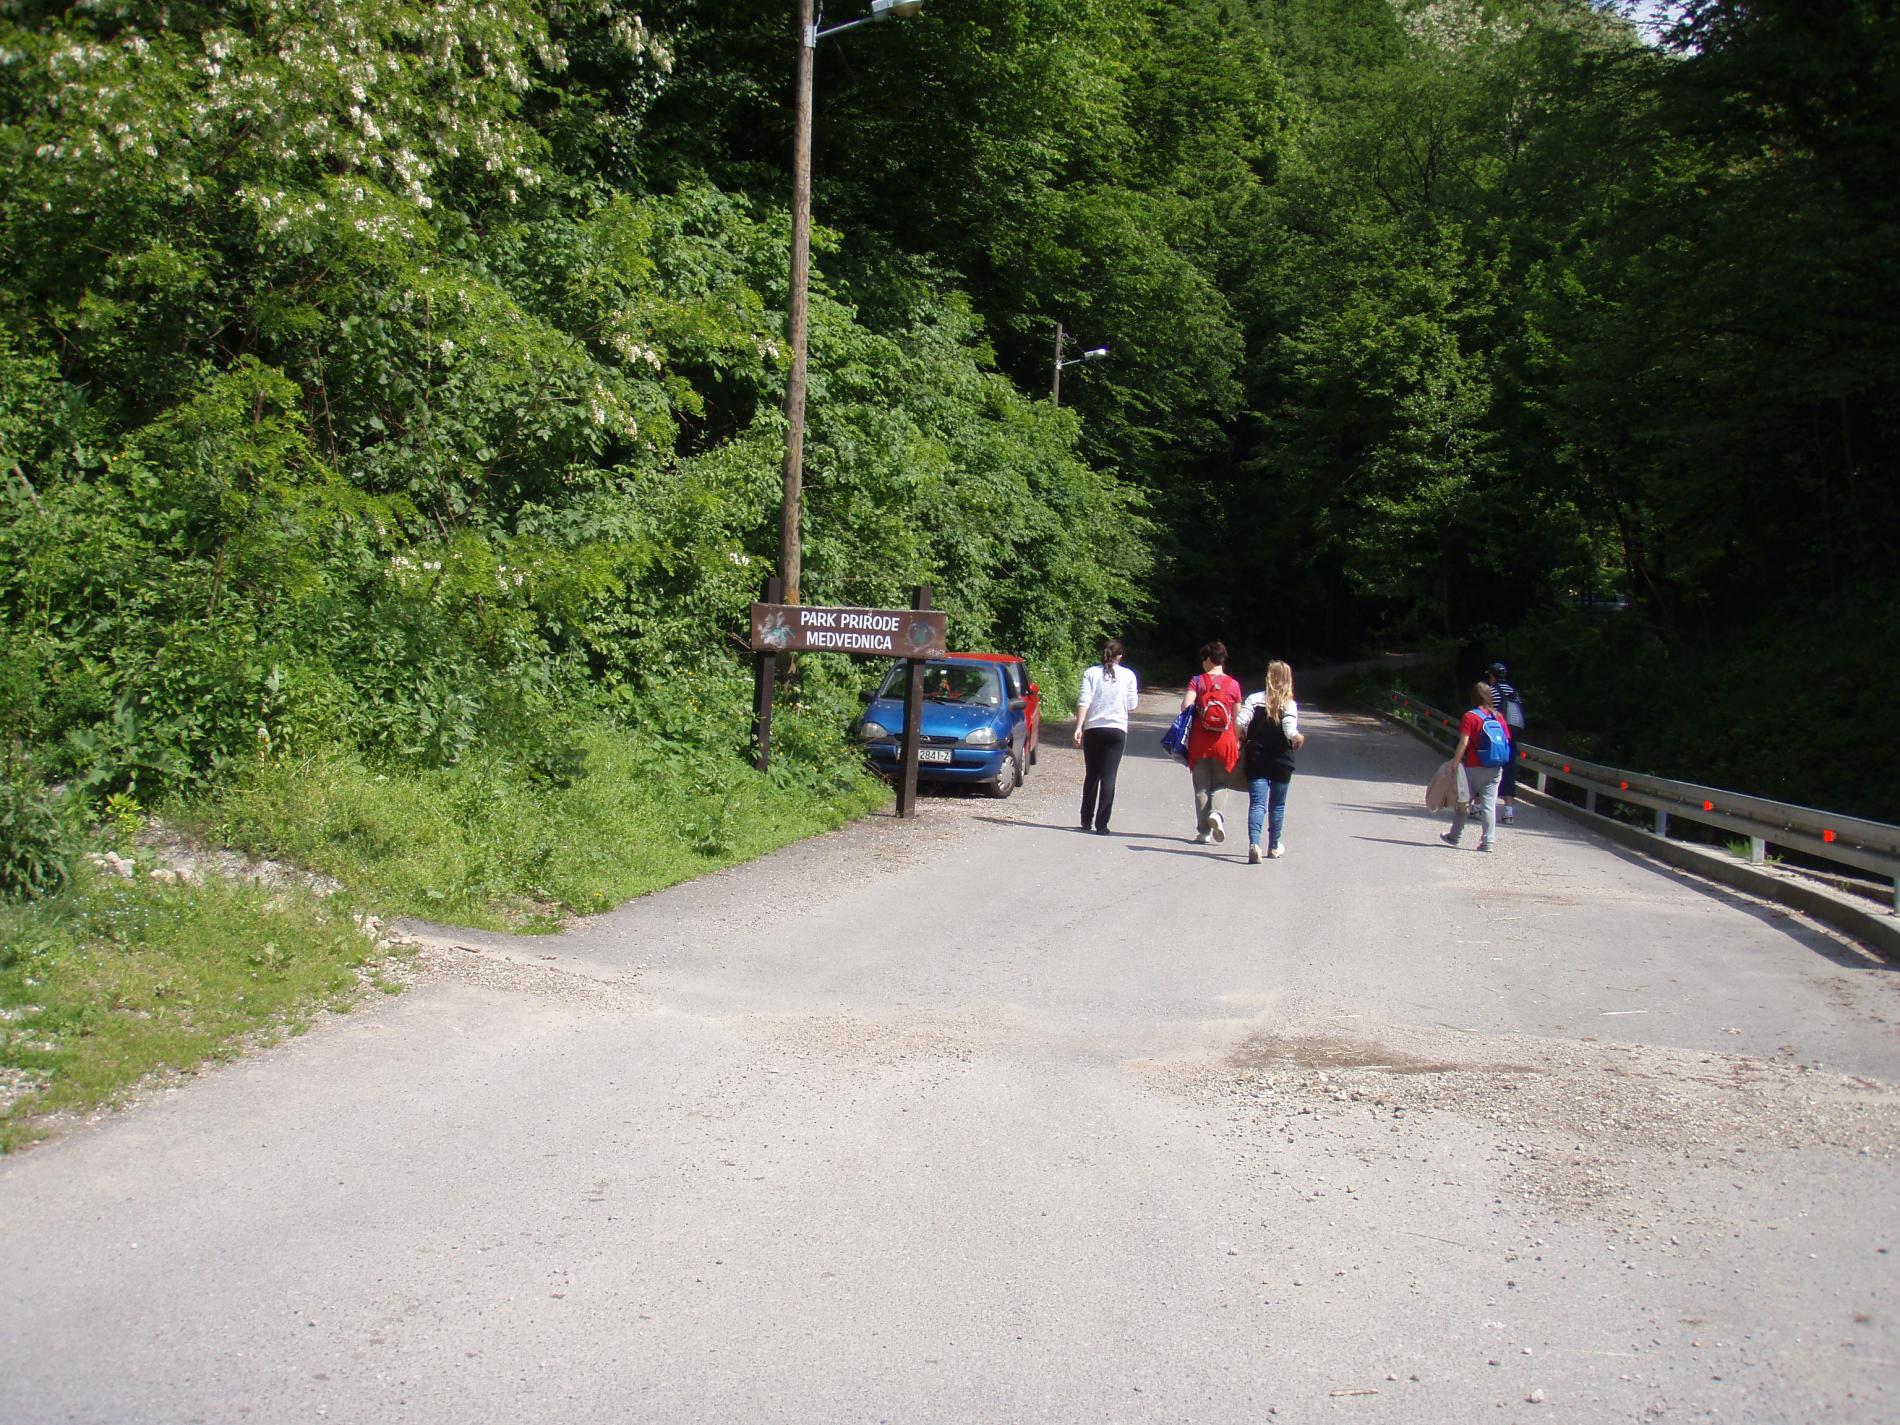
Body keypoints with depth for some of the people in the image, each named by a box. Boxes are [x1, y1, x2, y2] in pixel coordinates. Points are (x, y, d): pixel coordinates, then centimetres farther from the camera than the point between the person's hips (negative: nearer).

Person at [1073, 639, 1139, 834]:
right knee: (1108, 777, -2)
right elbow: (1131, 706, 4)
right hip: (1117, 730, -1)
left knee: (1091, 775, 14)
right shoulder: (1128, 675, 1)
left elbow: (1084, 701, -7)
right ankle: (1101, 824, -9)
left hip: (1092, 730, 1)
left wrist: (1078, 727, -9)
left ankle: (1086, 820, 21)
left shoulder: (1091, 673, 2)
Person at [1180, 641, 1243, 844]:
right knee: (1221, 784, 13)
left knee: (1201, 787, 8)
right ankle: (1216, 813, -16)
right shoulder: (1233, 685, 1)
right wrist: (1237, 742, 12)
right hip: (1224, 742, 0)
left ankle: (1203, 832, 6)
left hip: (1200, 741, 0)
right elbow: (1237, 718, 3)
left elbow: (1186, 705, -15)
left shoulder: (1197, 681, -2)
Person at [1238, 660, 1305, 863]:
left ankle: (1254, 843, -25)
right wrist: (1300, 738, 3)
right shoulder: (1289, 704, -8)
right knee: (1277, 805, 16)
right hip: (1281, 761, 0)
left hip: (1256, 760, 0)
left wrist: (1242, 743, 4)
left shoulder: (1254, 699, -4)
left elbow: (1240, 724, -13)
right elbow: (1290, 732, -18)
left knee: (1257, 803, -3)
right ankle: (1274, 847, 28)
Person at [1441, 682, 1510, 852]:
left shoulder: (1470, 717, -10)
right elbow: (1506, 741, 5)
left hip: (1473, 768, -3)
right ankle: (1487, 841, -1)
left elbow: (1463, 743, -16)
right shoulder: (1498, 717, 4)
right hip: (1494, 769, 3)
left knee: (1462, 802, 13)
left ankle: (1454, 836, 24)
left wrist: (1454, 764, -11)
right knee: (1489, 805, 3)